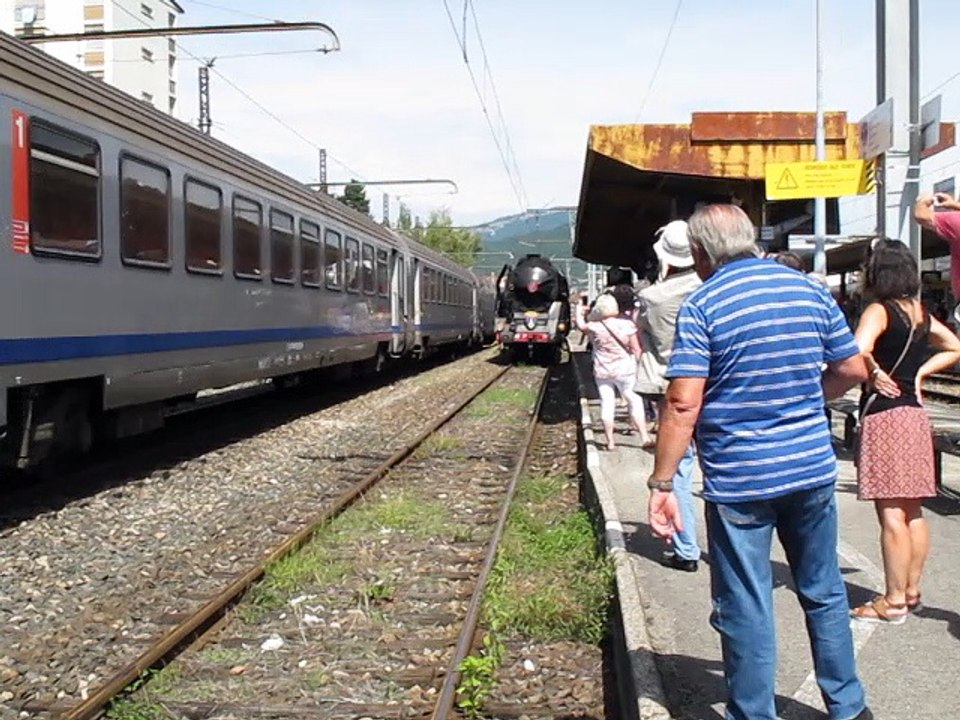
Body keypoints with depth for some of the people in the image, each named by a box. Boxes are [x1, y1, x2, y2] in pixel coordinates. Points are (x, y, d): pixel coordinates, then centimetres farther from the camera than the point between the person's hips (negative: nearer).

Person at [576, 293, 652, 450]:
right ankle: (645, 437, 2)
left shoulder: (594, 327, -5)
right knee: (635, 401, 6)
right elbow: (636, 349, -5)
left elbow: (580, 326, 17)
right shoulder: (626, 324, -7)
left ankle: (610, 442, 9)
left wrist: (580, 314, 35)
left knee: (606, 403, 5)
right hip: (624, 369, -1)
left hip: (602, 371, 1)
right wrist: (637, 365, 7)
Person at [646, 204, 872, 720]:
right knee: (824, 594, 19)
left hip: (738, 482, -5)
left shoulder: (702, 305, -11)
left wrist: (661, 484, -13)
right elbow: (852, 370, 10)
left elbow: (684, 404, -18)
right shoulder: (810, 290, 3)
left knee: (747, 608, 7)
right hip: (812, 469, 5)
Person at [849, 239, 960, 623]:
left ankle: (894, 601, 1)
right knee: (912, 511, 14)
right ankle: (911, 591, 23)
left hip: (884, 415, -8)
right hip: (914, 414, 8)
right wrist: (919, 373, 12)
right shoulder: (921, 312, 11)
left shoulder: (879, 310, -13)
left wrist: (875, 374, -13)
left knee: (891, 514, -4)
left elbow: (858, 352, -31)